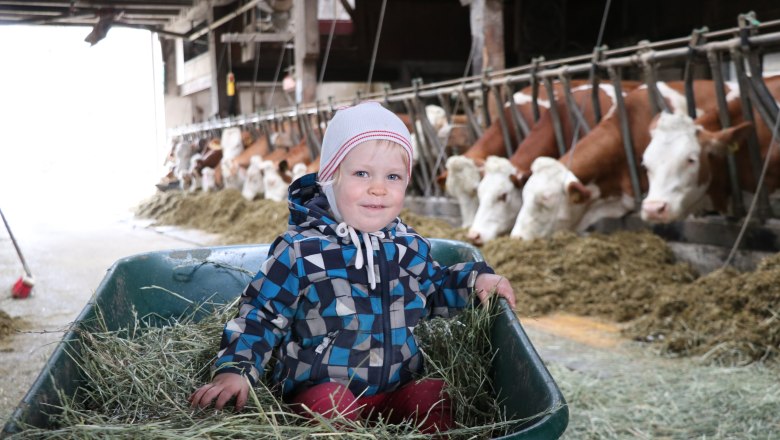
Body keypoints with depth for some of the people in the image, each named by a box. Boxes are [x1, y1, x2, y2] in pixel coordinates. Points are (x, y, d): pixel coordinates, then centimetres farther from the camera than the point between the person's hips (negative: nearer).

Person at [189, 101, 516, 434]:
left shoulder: (409, 247, 8)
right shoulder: (299, 251, -8)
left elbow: (434, 290, 29)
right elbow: (262, 316, -3)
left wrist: (476, 278, 13)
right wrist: (234, 369, -17)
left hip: (396, 390, 5)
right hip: (320, 390, -4)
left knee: (434, 395, -21)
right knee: (331, 404, -35)